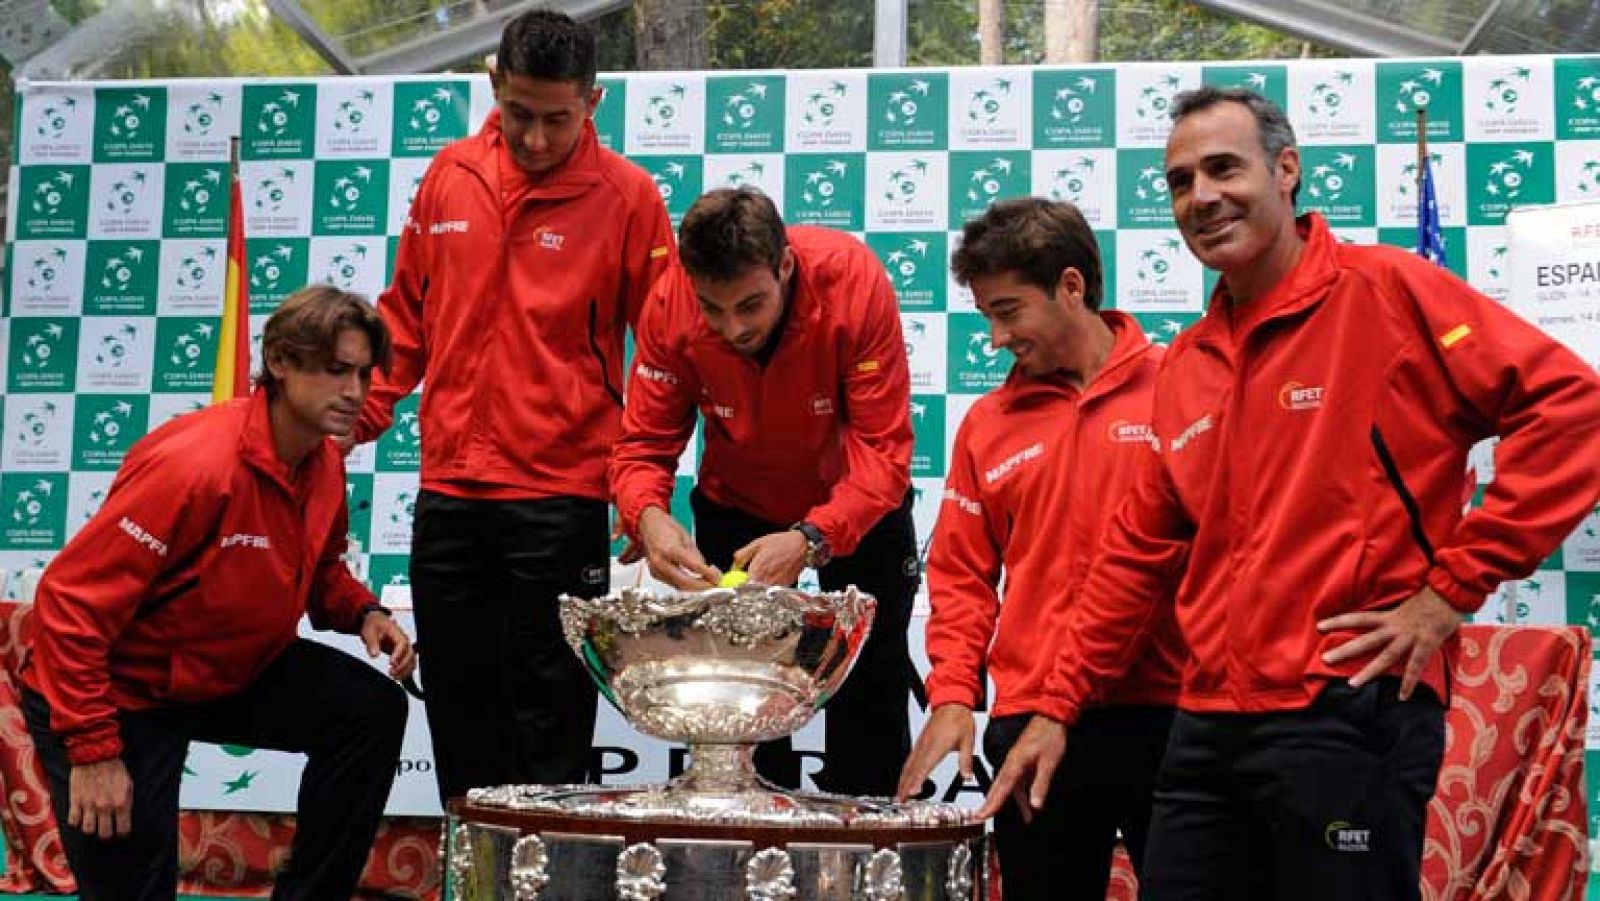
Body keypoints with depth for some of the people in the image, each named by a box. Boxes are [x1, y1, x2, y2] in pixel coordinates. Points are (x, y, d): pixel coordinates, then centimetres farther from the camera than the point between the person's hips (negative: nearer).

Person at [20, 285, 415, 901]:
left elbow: (320, 570, 15)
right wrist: (92, 747, -28)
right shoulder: (194, 463, -30)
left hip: (228, 669, 7)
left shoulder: (325, 462, -5)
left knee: (373, 710, -7)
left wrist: (362, 612, -8)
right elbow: (71, 601, -28)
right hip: (119, 689, -7)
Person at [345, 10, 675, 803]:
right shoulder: (450, 175, 6)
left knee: (548, 714, 3)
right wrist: (361, 414, 6)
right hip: (448, 491, 4)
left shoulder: (626, 196, -5)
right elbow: (407, 313, 15)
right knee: (456, 702, 13)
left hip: (560, 496, -4)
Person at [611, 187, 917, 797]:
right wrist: (648, 517, -42)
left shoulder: (854, 280, -33)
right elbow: (643, 443, -19)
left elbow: (884, 450, -32)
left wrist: (810, 538, -47)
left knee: (871, 690, 8)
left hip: (855, 507, -1)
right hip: (736, 505, 1)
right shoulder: (669, 306, -26)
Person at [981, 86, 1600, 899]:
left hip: (1351, 715, -6)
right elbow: (1137, 554, 19)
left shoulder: (1387, 293, -6)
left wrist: (1454, 585, -13)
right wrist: (1056, 707, 17)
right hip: (1207, 724, 6)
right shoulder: (1186, 365, 14)